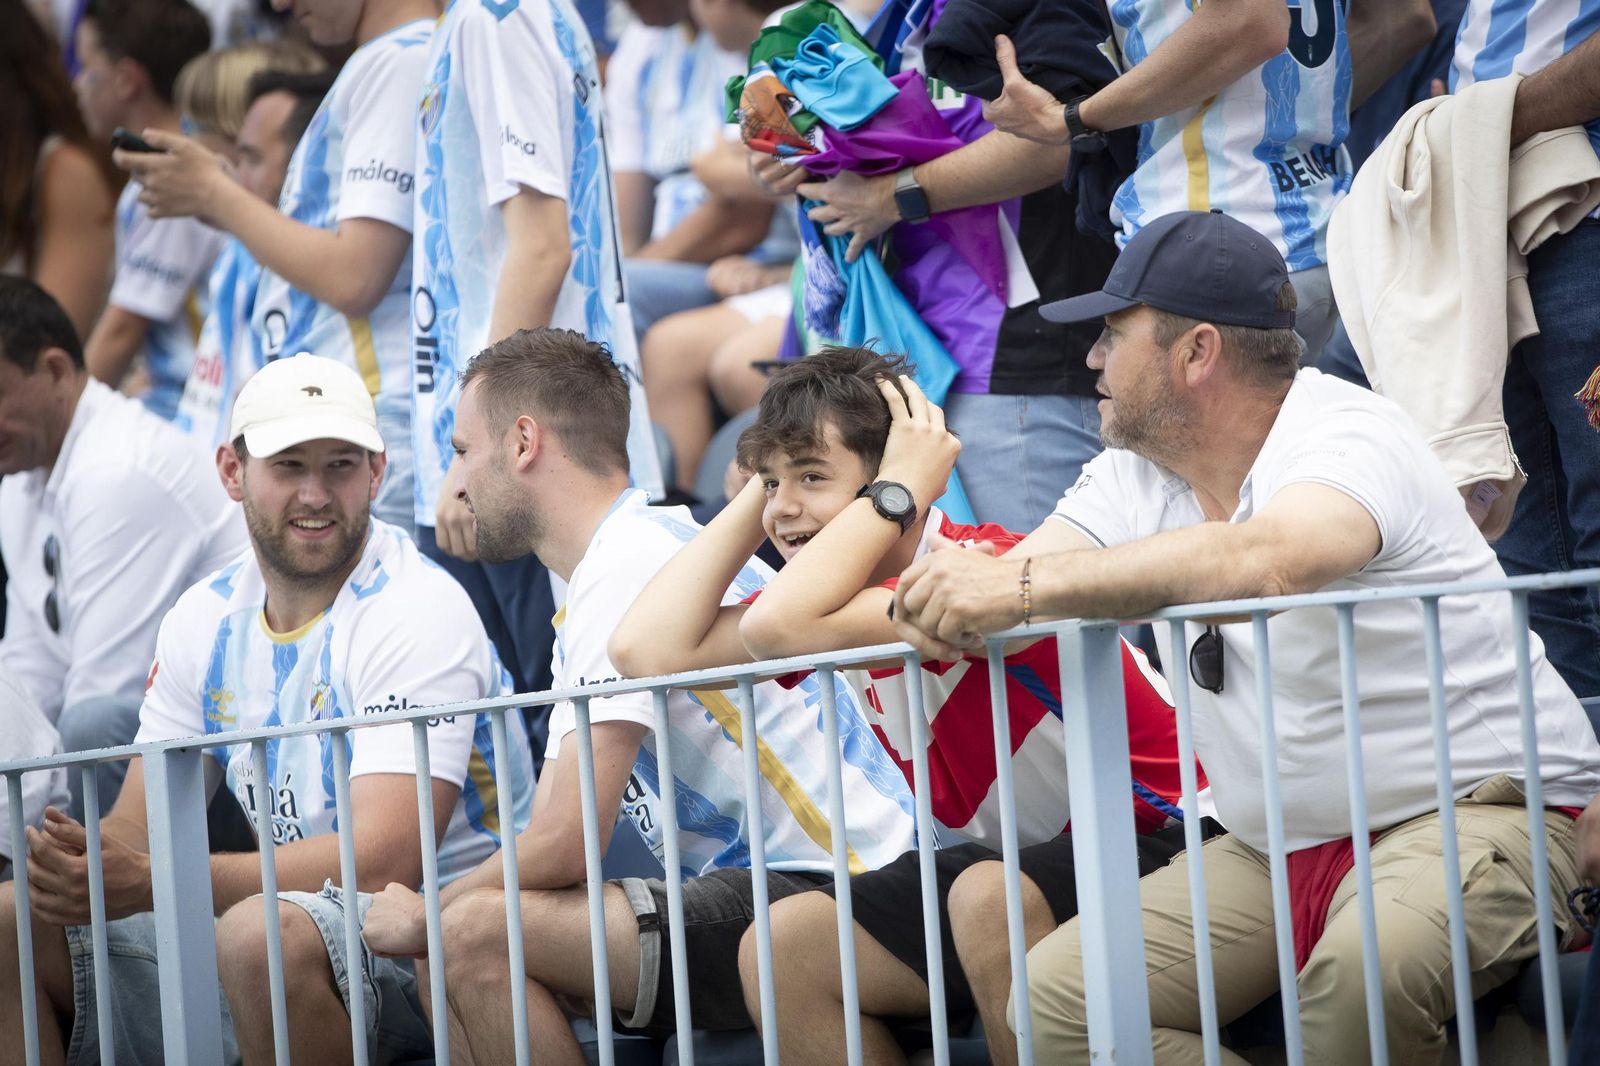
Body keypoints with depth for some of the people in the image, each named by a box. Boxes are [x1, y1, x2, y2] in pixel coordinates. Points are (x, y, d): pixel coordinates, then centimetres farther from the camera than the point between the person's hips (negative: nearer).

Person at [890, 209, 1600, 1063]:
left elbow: (1265, 560, -39)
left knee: (1366, 968, -39)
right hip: (1276, 853, 8)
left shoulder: (1346, 437, -17)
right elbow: (1017, 575, -4)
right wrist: (941, 606, -29)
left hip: (1469, 811, -8)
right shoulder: (1135, 477, 8)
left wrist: (1018, 585, -41)